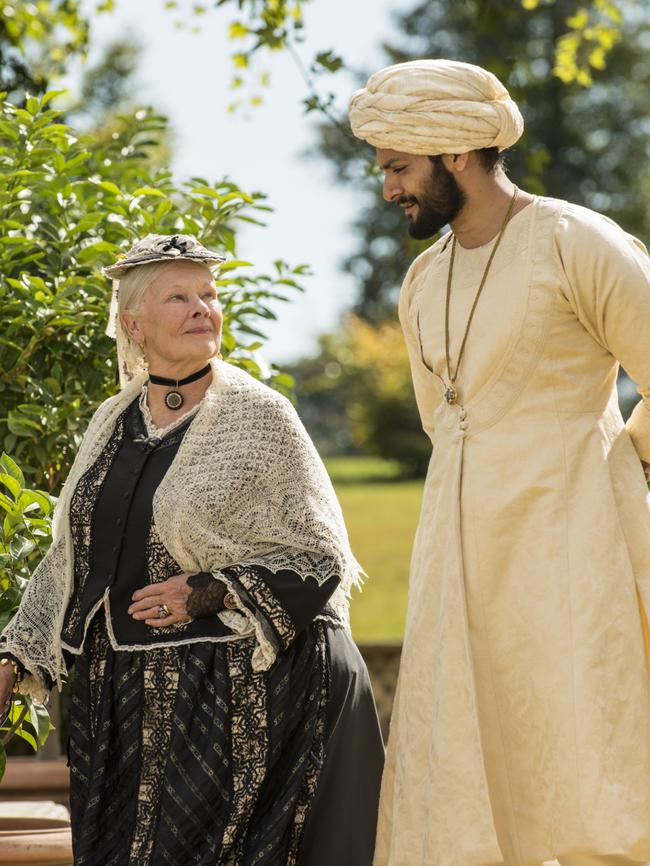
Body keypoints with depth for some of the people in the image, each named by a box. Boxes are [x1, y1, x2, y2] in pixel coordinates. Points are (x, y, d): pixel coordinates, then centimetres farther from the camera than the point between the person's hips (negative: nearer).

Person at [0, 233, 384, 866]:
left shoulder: (259, 416, -5)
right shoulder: (112, 423, 11)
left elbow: (322, 558, -6)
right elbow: (68, 559, 18)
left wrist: (210, 594, -17)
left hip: (234, 695, -5)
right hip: (121, 696, 5)